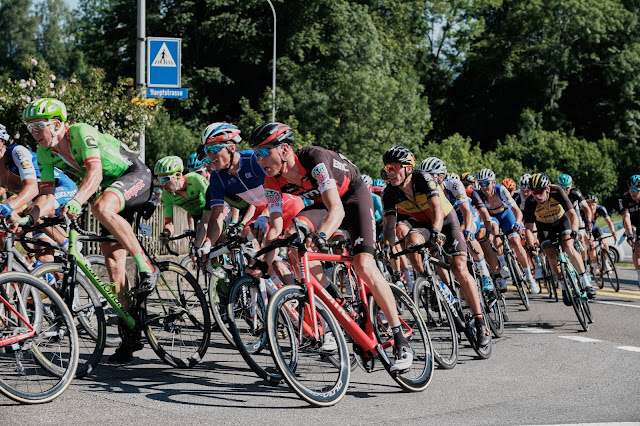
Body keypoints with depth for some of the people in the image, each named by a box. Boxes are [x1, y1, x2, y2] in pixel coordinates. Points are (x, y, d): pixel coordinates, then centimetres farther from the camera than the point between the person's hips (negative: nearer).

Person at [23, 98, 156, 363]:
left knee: (101, 208, -39)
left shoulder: (81, 132, -26)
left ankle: (145, 267, -24)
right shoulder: (44, 152, -5)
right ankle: (130, 334, 5)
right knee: (113, 261, 0)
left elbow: (95, 172, -39)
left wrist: (75, 202, -54)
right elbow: (46, 193, -5)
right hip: (110, 187, 8)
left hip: (135, 175, -8)